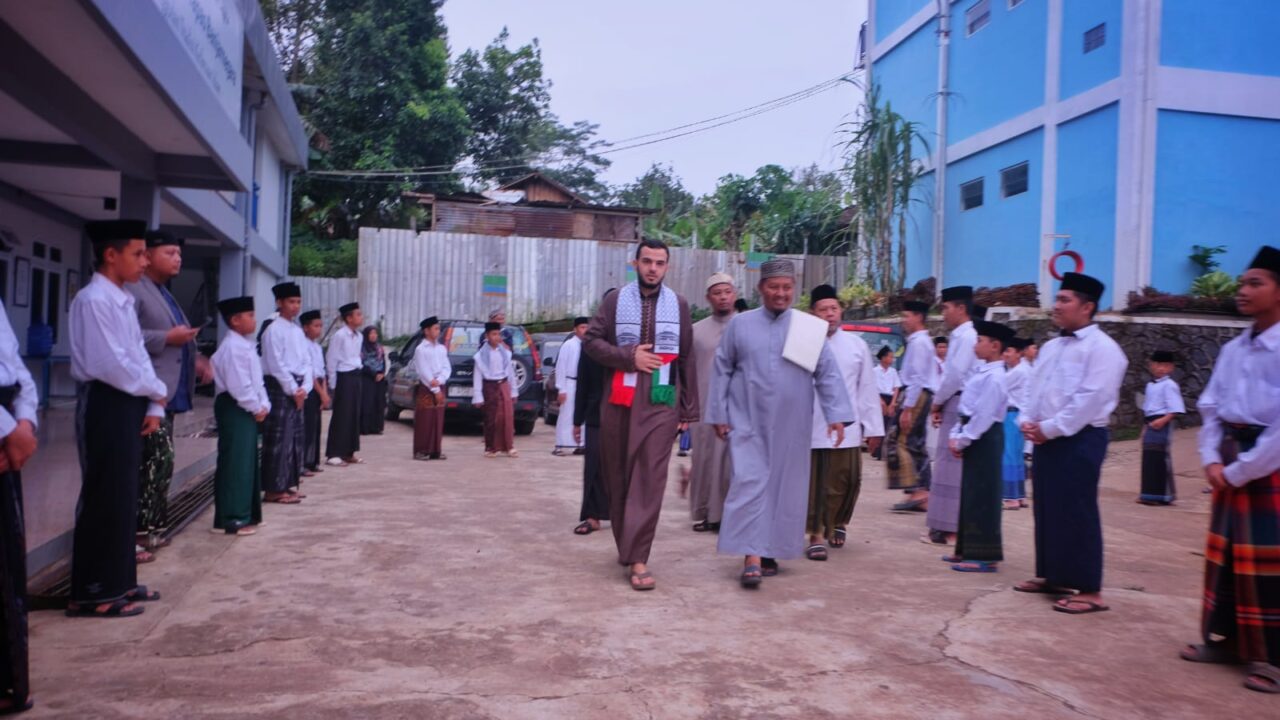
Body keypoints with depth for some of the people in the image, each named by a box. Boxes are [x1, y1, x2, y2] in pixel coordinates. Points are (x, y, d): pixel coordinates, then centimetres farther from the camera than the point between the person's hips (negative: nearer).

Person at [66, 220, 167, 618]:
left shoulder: (123, 301, 14)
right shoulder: (93, 299, -14)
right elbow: (111, 364, -21)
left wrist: (154, 406, 4)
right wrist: (158, 390, -9)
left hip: (128, 405, 9)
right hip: (105, 406, -9)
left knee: (124, 497, 14)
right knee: (104, 499, -4)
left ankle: (119, 581, 24)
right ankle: (92, 593, 6)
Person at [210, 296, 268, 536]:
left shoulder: (245, 345, 16)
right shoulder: (232, 347, -16)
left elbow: (257, 380, 17)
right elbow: (238, 385, -23)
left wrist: (264, 405, 5)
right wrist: (255, 408, -15)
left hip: (247, 410, 11)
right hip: (235, 409, -11)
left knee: (247, 462, 15)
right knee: (235, 464, -7)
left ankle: (245, 514, 24)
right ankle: (230, 519, -3)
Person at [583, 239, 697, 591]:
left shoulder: (678, 305, 8)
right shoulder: (615, 300, 5)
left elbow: (687, 360, 8)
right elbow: (590, 340, 1)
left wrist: (689, 410, 5)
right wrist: (628, 356, -13)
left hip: (661, 403, -1)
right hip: (619, 401, 1)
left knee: (649, 479, -9)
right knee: (617, 477, 9)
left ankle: (637, 559, -8)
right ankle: (625, 545, 29)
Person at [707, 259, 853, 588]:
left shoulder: (809, 328, 3)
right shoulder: (740, 324, 3)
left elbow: (828, 374, 1)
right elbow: (723, 371, 5)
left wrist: (837, 414, -8)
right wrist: (719, 414, 1)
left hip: (791, 425, 2)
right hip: (748, 422, -1)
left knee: (784, 487, 7)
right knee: (750, 483, -9)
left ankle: (770, 550, 21)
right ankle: (752, 556, -9)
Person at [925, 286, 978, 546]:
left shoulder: (967, 337, -13)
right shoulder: (959, 337, 16)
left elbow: (956, 376, -18)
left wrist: (936, 402, -7)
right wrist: (940, 404, 6)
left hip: (958, 406, -9)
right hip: (953, 406, 9)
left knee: (952, 468, -5)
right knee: (950, 468, 12)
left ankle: (950, 529, 0)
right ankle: (947, 525, 19)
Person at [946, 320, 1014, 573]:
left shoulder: (994, 377, -17)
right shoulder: (981, 371, 13)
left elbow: (984, 415, -22)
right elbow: (966, 408, 14)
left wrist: (962, 440, -16)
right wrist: (955, 435, 7)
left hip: (984, 438, -10)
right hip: (973, 437, 10)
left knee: (982, 497, -4)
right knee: (970, 495, 15)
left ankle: (985, 556, 3)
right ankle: (969, 550, 25)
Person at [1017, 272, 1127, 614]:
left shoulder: (1102, 347, -11)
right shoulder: (1051, 347, 16)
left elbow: (1090, 399, -19)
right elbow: (1035, 390, 17)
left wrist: (1049, 428, -17)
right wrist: (1028, 422, 0)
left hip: (1080, 440, -9)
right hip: (1046, 440, 9)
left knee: (1077, 515, -6)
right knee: (1046, 510, 13)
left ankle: (1090, 591, 2)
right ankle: (1052, 576, 25)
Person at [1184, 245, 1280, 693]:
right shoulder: (1233, 350, 8)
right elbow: (1210, 408, 12)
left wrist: (1240, 470, -14)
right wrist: (1212, 460, -1)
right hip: (1231, 467, 7)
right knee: (1224, 553, 12)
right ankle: (1225, 640, 25)